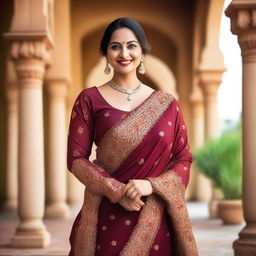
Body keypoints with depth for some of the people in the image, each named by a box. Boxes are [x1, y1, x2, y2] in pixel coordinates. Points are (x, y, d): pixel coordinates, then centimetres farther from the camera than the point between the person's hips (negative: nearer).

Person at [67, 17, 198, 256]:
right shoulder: (89, 100, -1)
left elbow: (183, 159, 3)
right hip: (107, 217, -2)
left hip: (156, 221, 2)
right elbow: (76, 159, -5)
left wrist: (151, 184, -14)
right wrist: (117, 192, -16)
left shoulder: (166, 104, 5)